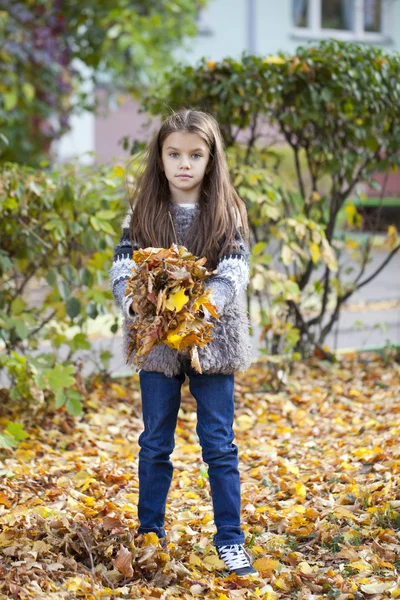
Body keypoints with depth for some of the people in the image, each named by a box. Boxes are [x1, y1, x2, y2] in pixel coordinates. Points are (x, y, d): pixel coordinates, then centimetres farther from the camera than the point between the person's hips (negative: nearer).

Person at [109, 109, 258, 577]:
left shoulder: (227, 213, -2)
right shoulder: (143, 211, 2)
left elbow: (234, 271, -11)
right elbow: (123, 265, -4)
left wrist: (207, 302, -30)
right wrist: (133, 301, -25)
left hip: (212, 339, -1)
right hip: (157, 340, 2)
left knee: (219, 444, 3)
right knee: (155, 442, 12)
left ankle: (230, 538, 14)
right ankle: (150, 532, 26)